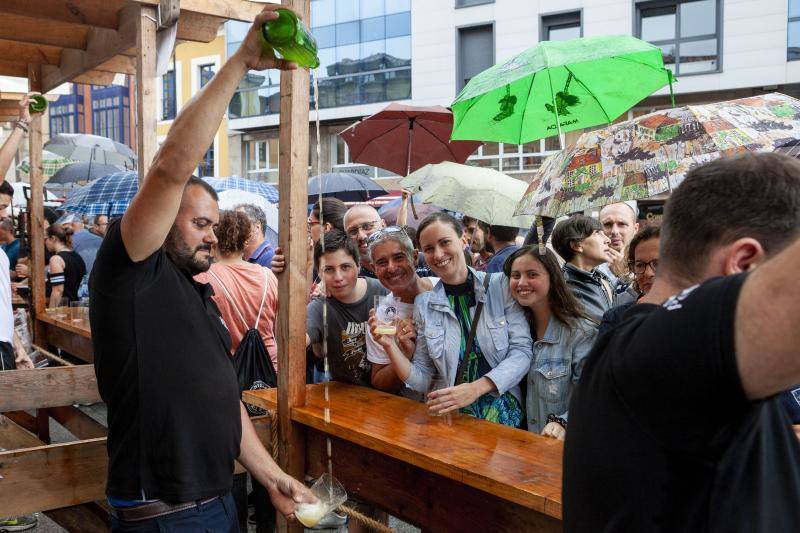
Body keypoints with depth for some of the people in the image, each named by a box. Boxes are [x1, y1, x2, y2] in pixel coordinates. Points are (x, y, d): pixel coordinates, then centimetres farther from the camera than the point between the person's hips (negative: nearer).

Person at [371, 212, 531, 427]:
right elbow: (421, 379, 9)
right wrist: (390, 346, -9)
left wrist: (475, 389, -18)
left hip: (503, 408, -1)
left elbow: (522, 351, -4)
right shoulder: (424, 304, 9)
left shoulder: (501, 286, 3)